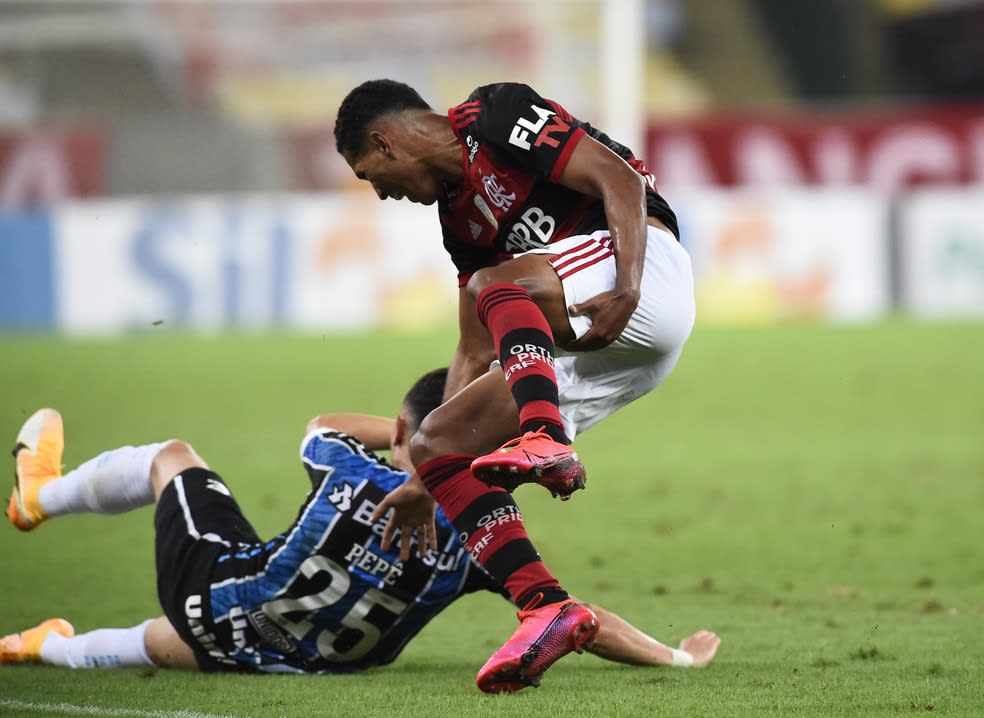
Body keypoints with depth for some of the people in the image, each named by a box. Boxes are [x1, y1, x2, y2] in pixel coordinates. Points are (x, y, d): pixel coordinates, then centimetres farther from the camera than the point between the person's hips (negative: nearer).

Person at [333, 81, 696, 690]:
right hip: (590, 347, 9)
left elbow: (619, 179, -14)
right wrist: (427, 483, 24)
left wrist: (626, 291, -27)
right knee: (437, 445, 0)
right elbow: (477, 357, 25)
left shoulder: (495, 118, -3)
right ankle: (545, 607, -14)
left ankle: (545, 439, -46)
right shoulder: (459, 217, 22)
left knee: (494, 284, -30)